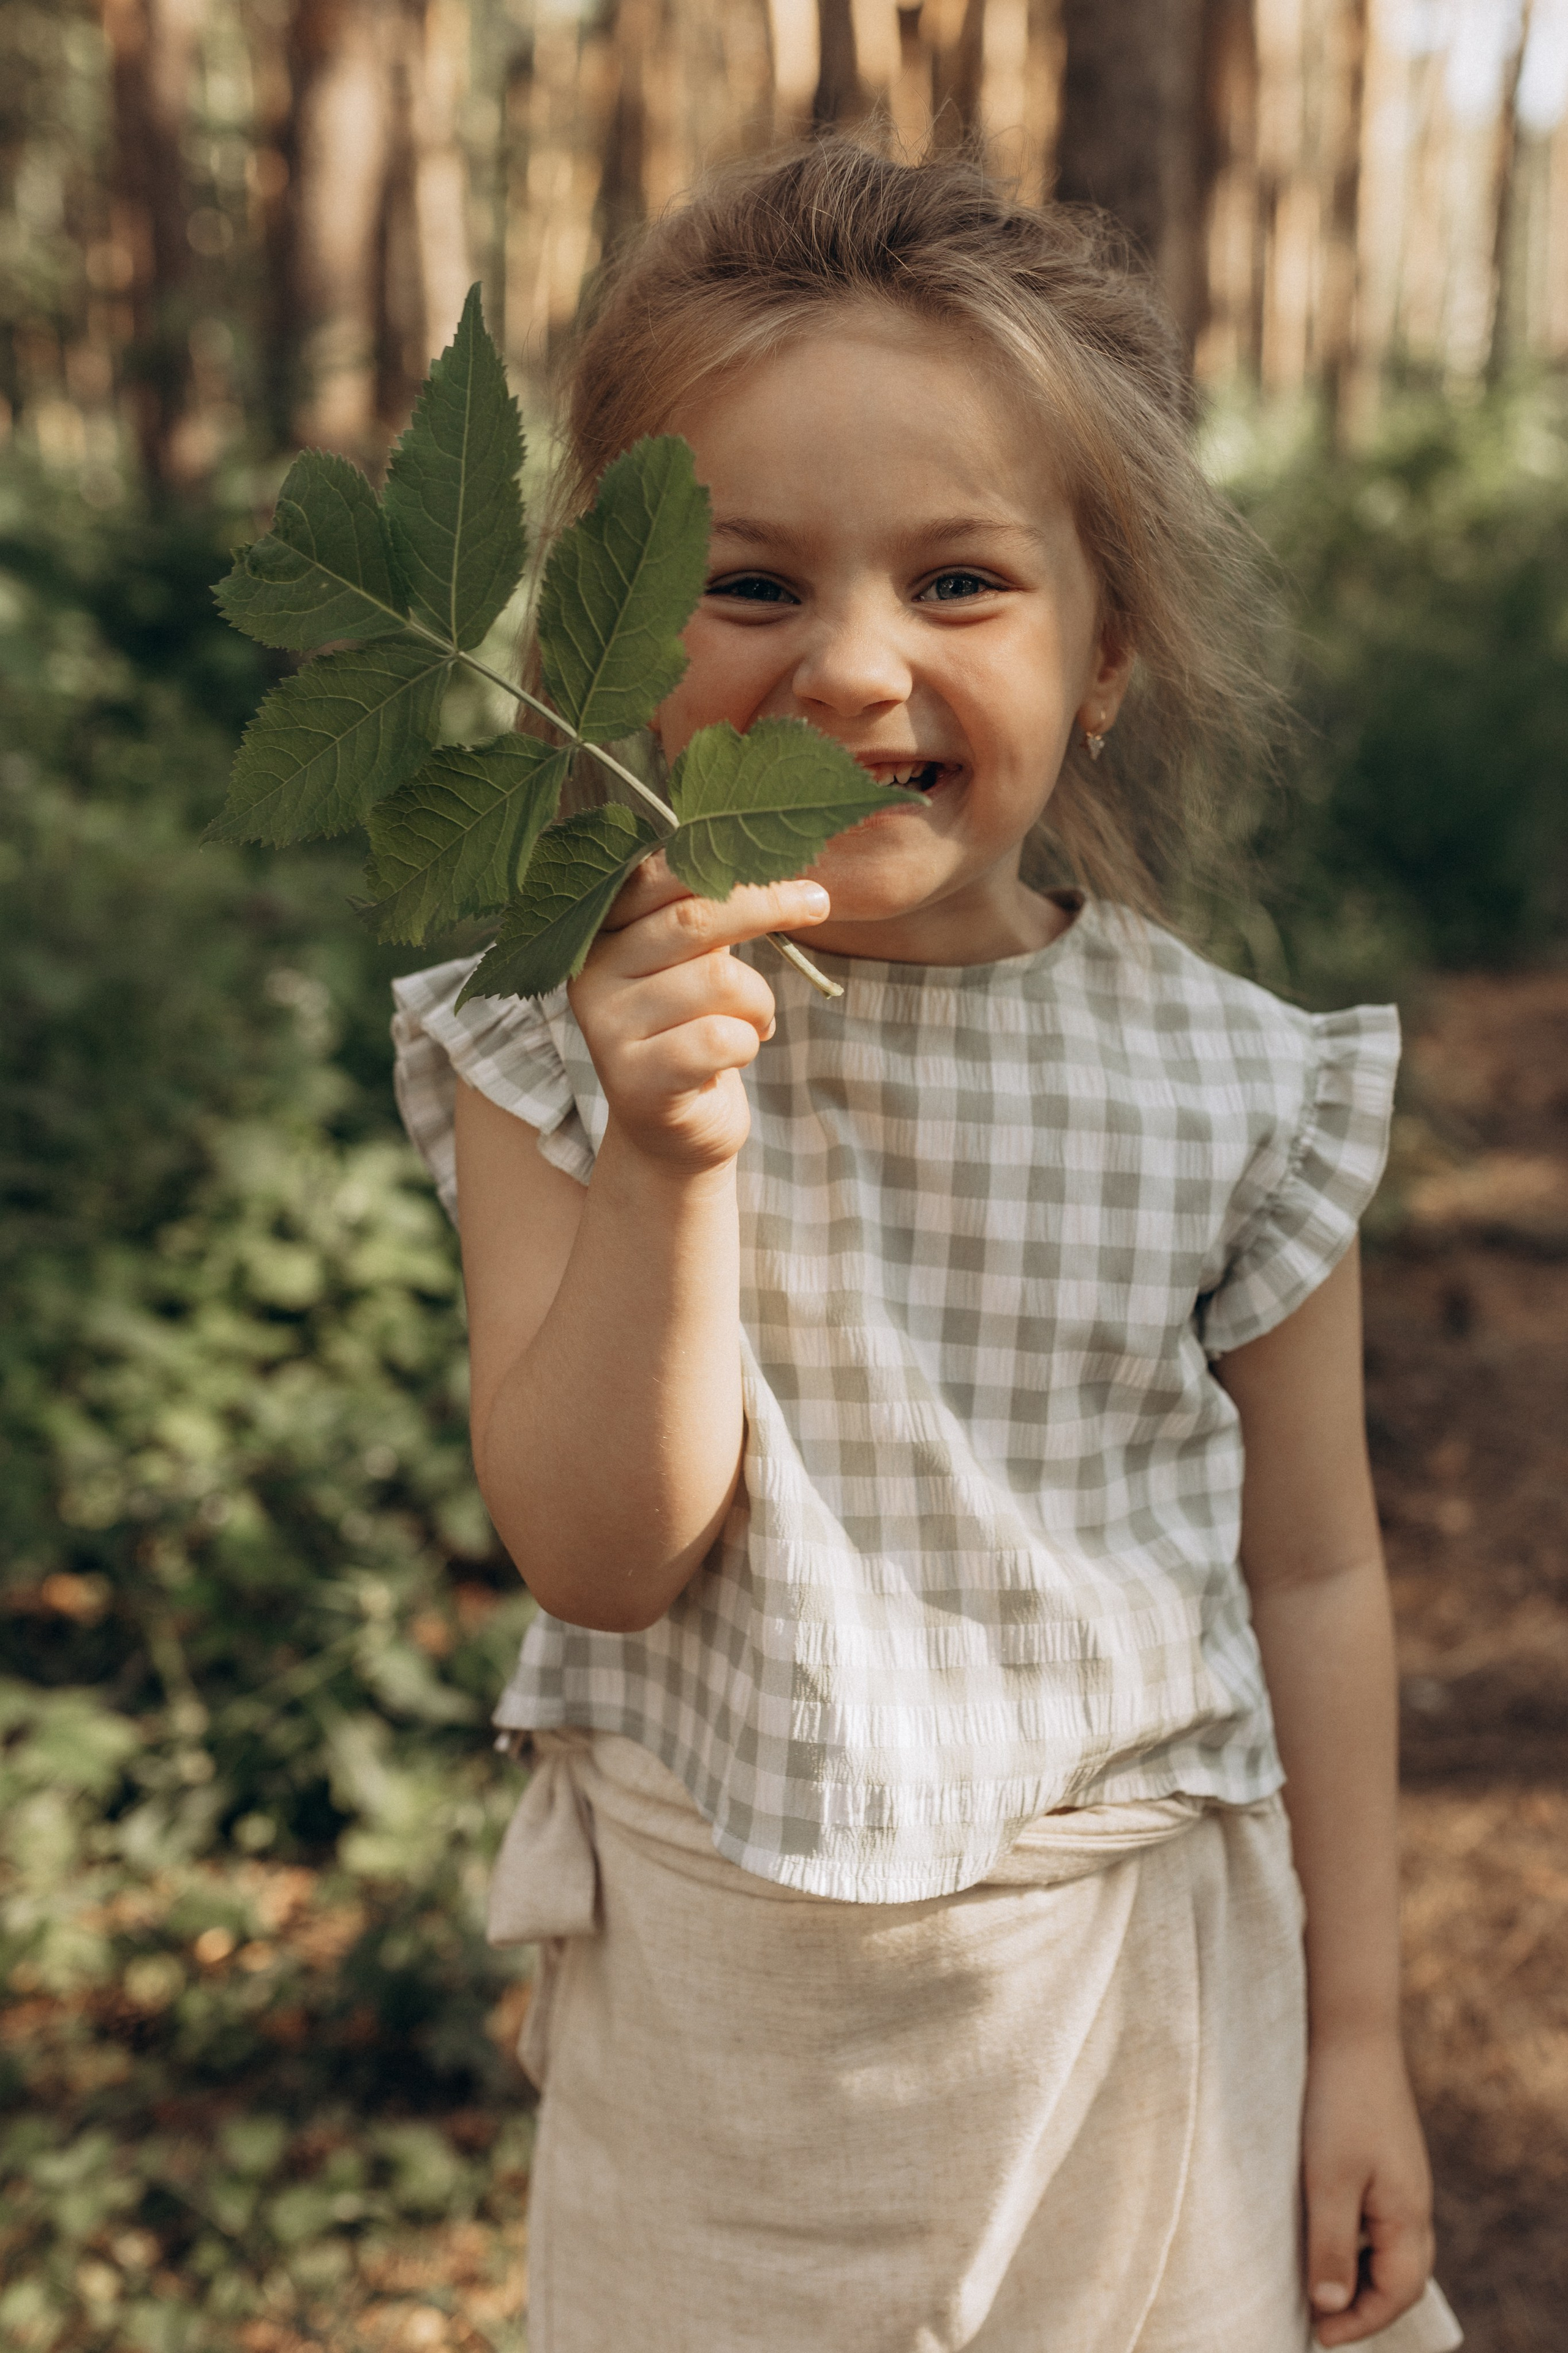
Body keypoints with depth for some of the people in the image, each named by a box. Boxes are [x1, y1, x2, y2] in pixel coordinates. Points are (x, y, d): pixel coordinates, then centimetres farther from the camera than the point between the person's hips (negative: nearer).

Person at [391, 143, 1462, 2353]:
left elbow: (1310, 1574, -2)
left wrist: (1357, 2034, 4)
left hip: (1126, 1979, 1)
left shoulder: (1230, 1083, -10)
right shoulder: (563, 1043, -11)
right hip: (710, 1998, 0)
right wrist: (668, 1163, -30)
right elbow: (601, 1554, -15)